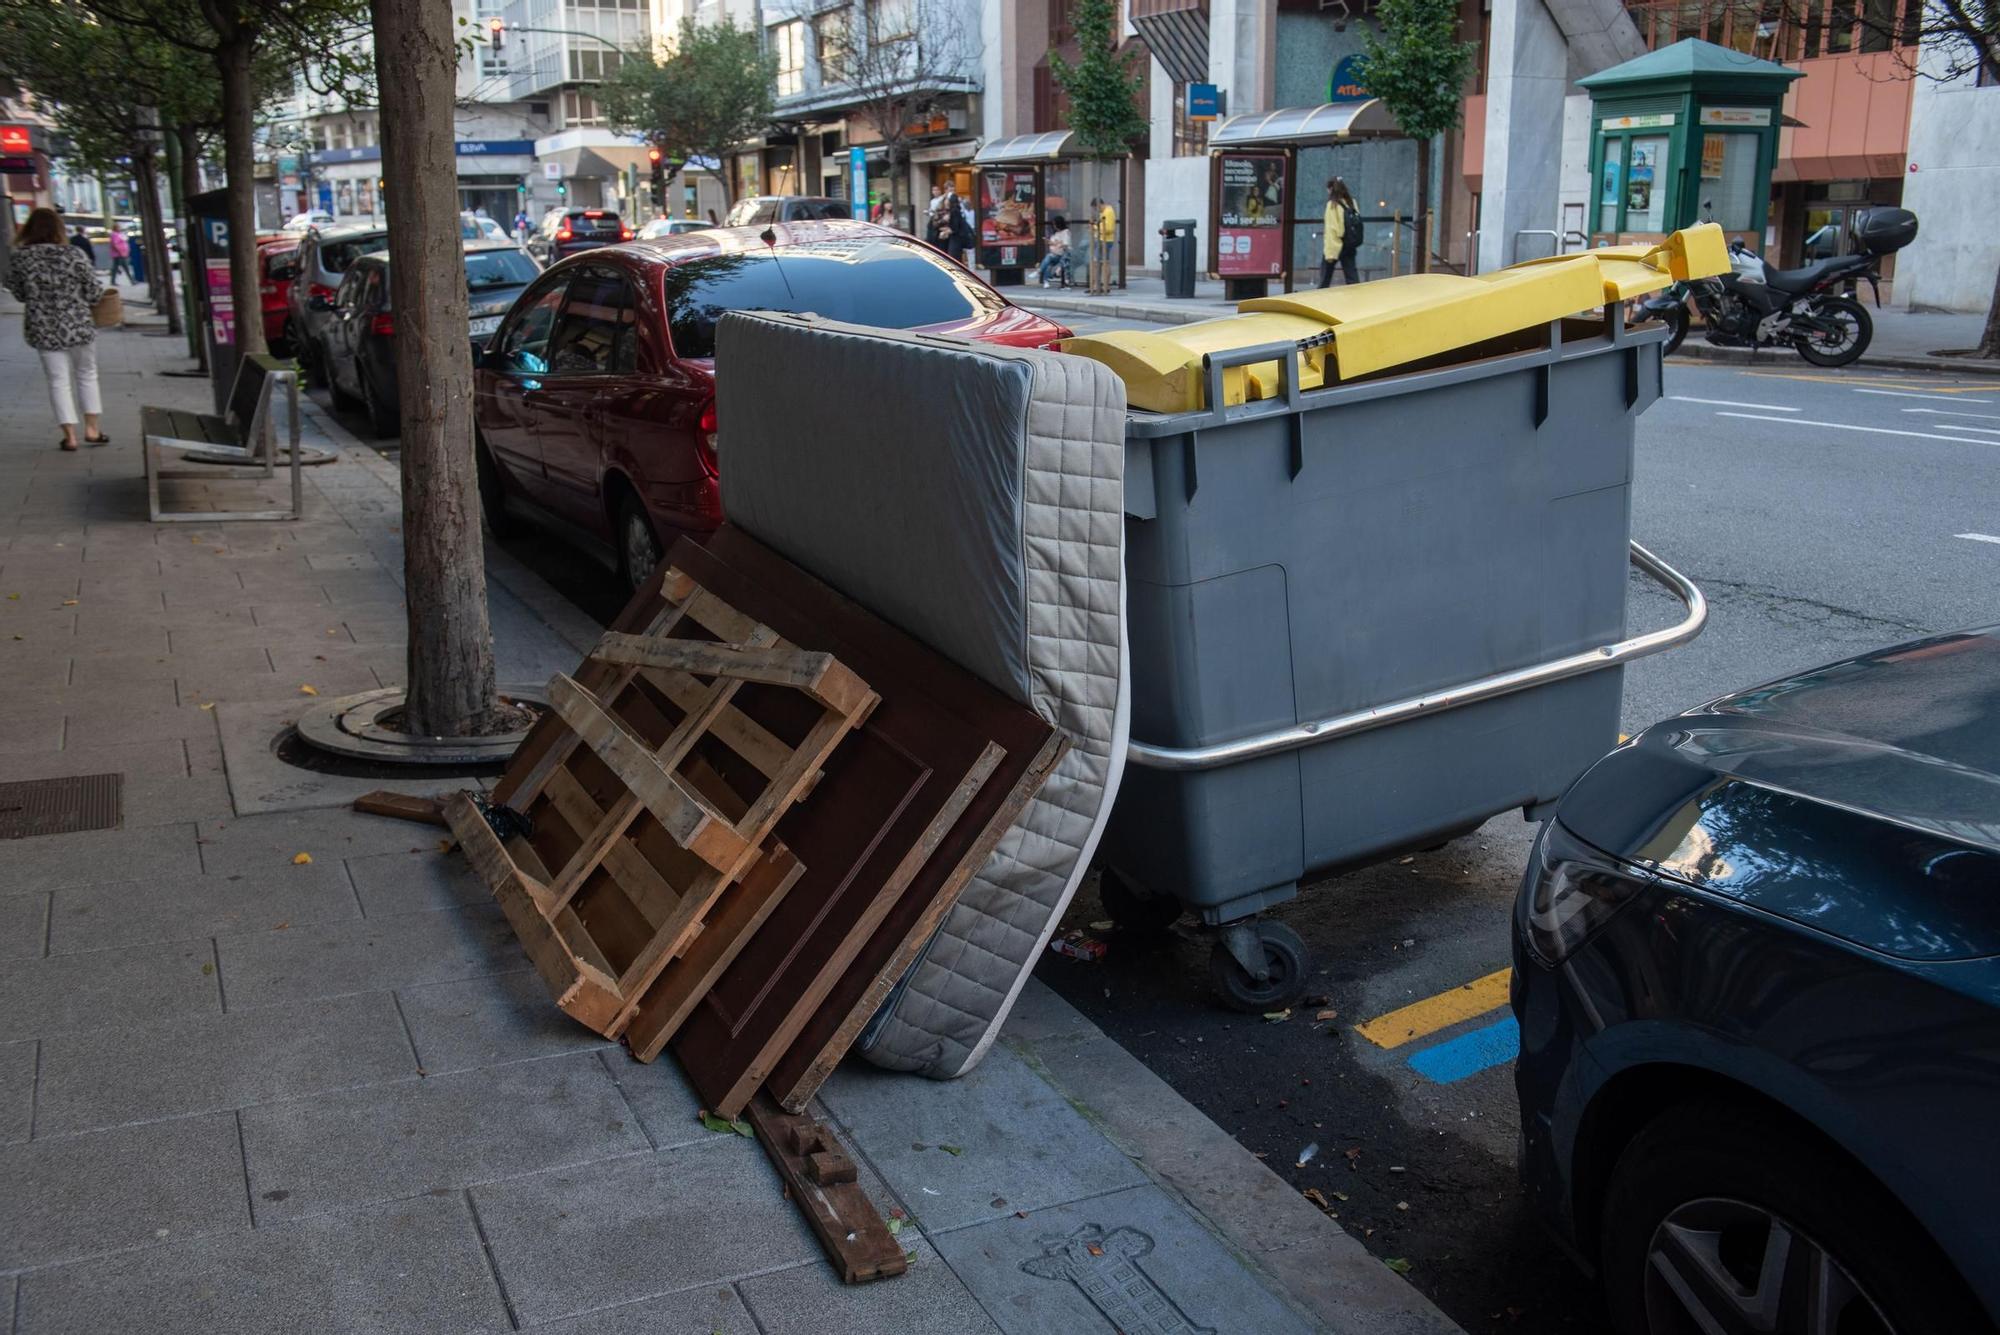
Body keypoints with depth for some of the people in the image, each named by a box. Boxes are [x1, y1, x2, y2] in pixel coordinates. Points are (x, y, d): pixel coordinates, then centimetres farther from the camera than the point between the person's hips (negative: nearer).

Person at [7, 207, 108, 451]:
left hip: (43, 330, 1)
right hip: (78, 326, -1)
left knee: (58, 380, 9)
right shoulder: (74, 254, -12)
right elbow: (94, 292, -7)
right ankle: (92, 428, 19)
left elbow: (18, 293, 6)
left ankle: (70, 435, 6)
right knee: (87, 374, 17)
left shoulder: (20, 258, -5)